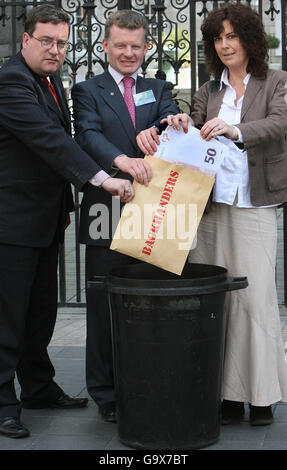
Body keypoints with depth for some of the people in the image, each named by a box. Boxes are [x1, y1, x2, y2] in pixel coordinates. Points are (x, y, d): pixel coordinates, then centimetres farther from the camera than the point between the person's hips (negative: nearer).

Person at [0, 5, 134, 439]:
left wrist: (65, 203, 21)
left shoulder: (51, 80, 13)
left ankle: (39, 388, 29)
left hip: (46, 219, 10)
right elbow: (50, 140, -29)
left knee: (41, 310, 17)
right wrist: (102, 179, -36)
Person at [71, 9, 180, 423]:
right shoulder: (88, 91, 6)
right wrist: (121, 160, -33)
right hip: (107, 214, -3)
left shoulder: (157, 90, 17)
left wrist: (155, 130, -25)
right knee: (105, 308, 3)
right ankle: (106, 395, 14)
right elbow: (89, 135, -13)